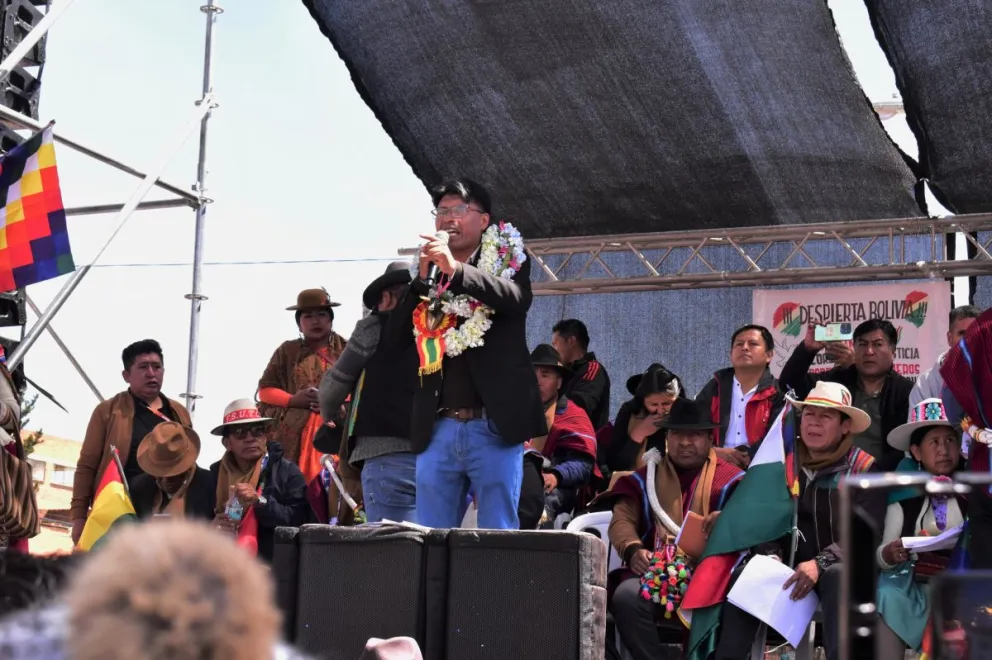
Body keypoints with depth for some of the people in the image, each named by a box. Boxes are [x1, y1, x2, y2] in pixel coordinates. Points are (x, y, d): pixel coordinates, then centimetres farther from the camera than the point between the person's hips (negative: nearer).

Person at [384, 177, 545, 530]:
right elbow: (398, 334, 8)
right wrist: (423, 279, -5)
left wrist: (456, 270, -26)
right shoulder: (429, 273, 17)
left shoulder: (508, 260, 6)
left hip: (493, 427, -4)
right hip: (438, 429, 4)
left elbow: (519, 298, -16)